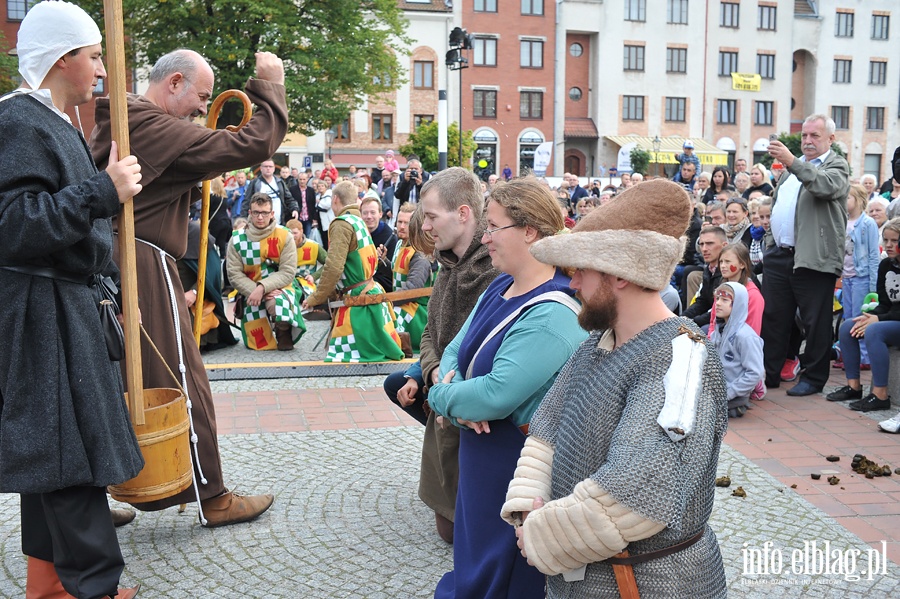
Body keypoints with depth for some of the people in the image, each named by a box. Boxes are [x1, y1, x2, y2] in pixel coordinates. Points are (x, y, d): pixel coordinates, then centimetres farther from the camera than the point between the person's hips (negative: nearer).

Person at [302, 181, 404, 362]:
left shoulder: (342, 224, -13)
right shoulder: (359, 222, 15)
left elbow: (334, 267, -21)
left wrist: (316, 298, -10)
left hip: (358, 301, -9)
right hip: (371, 291, 9)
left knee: (340, 354, -8)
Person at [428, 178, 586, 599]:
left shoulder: (551, 317, -25)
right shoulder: (500, 288, 3)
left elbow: (497, 396, -30)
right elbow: (455, 351, 7)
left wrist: (442, 396, -13)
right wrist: (459, 397, -14)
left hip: (517, 464, -8)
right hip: (478, 453, 8)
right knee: (472, 562, 24)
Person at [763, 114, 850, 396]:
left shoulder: (837, 166, -1)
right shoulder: (792, 168, 20)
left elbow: (826, 186, -25)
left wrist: (792, 162, -34)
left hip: (813, 258, -7)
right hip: (779, 255, 7)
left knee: (816, 322, 1)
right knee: (772, 317, 10)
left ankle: (813, 378, 12)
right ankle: (769, 373, 20)